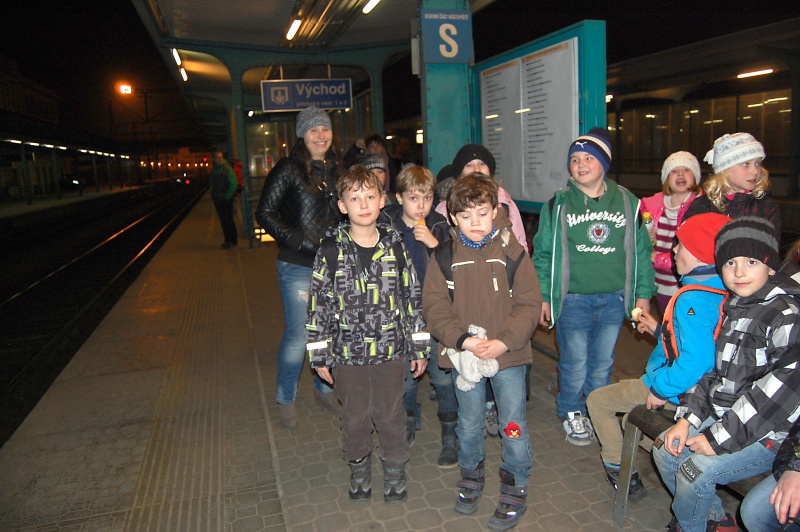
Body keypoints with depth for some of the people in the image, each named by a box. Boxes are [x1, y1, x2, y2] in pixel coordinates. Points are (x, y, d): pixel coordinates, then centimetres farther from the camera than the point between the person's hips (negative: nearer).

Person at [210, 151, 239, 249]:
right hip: (218, 200, 6)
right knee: (223, 221, 9)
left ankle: (233, 241, 4)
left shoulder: (227, 168, -9)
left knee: (229, 220, -4)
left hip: (227, 199, -6)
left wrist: (227, 196, -14)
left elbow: (233, 184, -14)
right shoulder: (214, 170, 11)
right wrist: (214, 196, 8)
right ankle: (228, 240, 16)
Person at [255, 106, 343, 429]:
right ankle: (285, 400, 20)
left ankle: (324, 389, 34)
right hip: (298, 267, -5)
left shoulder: (337, 169, 10)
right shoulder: (289, 169, -7)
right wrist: (300, 241, -17)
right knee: (298, 335, -1)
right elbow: (265, 214, -8)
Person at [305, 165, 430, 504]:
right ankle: (359, 470, 40)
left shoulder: (394, 245, -3)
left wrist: (420, 347, 4)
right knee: (354, 416, 15)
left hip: (391, 349, 0)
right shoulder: (331, 250, -7)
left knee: (390, 415, 13)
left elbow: (413, 296, 2)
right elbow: (318, 302, -2)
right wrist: (319, 355, -1)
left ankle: (395, 472, 37)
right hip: (347, 352, 0)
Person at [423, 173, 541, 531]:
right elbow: (435, 307, -6)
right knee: (469, 423, 18)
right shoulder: (444, 257, -4)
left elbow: (528, 304, -7)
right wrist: (464, 340, -18)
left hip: (509, 354, -1)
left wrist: (503, 341, -18)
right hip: (463, 355, 2)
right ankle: (471, 476, 42)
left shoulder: (512, 252, -7)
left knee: (513, 423, 8)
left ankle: (515, 489, 29)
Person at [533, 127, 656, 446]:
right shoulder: (558, 204, -1)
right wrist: (542, 297, -2)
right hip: (572, 299, -2)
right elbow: (543, 253, 0)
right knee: (575, 364, 5)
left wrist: (643, 294, 7)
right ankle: (572, 414, 28)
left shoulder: (627, 202, 4)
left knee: (603, 363, 13)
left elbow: (641, 251, 9)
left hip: (614, 300, 2)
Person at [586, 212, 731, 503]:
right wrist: (659, 329, 11)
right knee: (626, 385, 31)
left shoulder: (691, 301, -30)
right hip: (703, 388, 9)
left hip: (679, 392, -9)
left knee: (597, 400, 5)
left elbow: (696, 360, -40)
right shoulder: (722, 293, -1)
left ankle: (620, 472, 15)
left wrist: (661, 389, -27)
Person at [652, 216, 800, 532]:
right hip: (725, 417, 9)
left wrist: (721, 438, -23)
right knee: (665, 450, 3)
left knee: (697, 470, -21)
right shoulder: (735, 309, 8)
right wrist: (686, 418, 1)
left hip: (770, 434, -8)